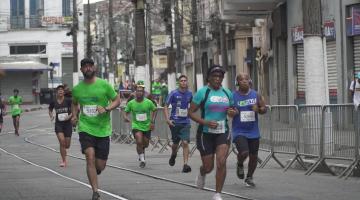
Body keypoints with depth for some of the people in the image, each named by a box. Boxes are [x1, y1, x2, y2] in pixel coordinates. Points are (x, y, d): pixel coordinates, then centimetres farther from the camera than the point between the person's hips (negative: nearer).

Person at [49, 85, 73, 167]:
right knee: (62, 142, -17)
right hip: (58, 124, 1)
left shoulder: (68, 101, -6)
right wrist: (51, 116, 1)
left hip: (67, 123, -1)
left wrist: (70, 115, -16)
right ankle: (64, 160, -5)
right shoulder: (54, 102, 1)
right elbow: (50, 110, 20)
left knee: (67, 145, 2)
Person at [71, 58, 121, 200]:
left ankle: (94, 172, 41)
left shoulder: (104, 85, -4)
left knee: (100, 165, 2)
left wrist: (106, 109, -16)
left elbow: (117, 100, 2)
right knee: (90, 157, -19)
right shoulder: (77, 88, 4)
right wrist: (74, 115, 5)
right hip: (85, 128, 0)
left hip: (103, 129, 0)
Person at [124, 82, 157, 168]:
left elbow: (154, 110, 7)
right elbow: (126, 112, 5)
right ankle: (142, 159, -6)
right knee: (139, 141, -22)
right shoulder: (131, 103, -7)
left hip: (147, 126, 2)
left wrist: (152, 121, -1)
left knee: (145, 144, 10)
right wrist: (125, 117, -18)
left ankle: (141, 151, 47)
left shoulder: (148, 102, -8)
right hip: (136, 126, -1)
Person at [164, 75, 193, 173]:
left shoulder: (189, 94, 4)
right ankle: (173, 155, 43)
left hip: (185, 122, 1)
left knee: (185, 143, -12)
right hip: (175, 122, -1)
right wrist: (167, 119, -12)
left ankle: (185, 164, -14)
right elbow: (166, 106, -2)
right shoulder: (174, 93, -5)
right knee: (175, 143, 11)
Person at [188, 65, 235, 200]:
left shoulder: (227, 93, 7)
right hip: (206, 133, -2)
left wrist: (232, 112, -3)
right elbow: (191, 112, -7)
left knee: (221, 162, -15)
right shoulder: (203, 92, -7)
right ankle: (202, 174, 44)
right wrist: (205, 122, -20)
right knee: (208, 167, 6)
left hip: (223, 133, 3)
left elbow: (231, 109, 23)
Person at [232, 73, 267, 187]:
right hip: (239, 131, -3)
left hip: (253, 132, 3)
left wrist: (258, 109, -13)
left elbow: (264, 109, 10)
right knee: (244, 152, -22)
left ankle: (249, 178, 28)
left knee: (253, 156, 8)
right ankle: (240, 165, 13)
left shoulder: (256, 95, 2)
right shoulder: (233, 96, -5)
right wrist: (232, 112, -19)